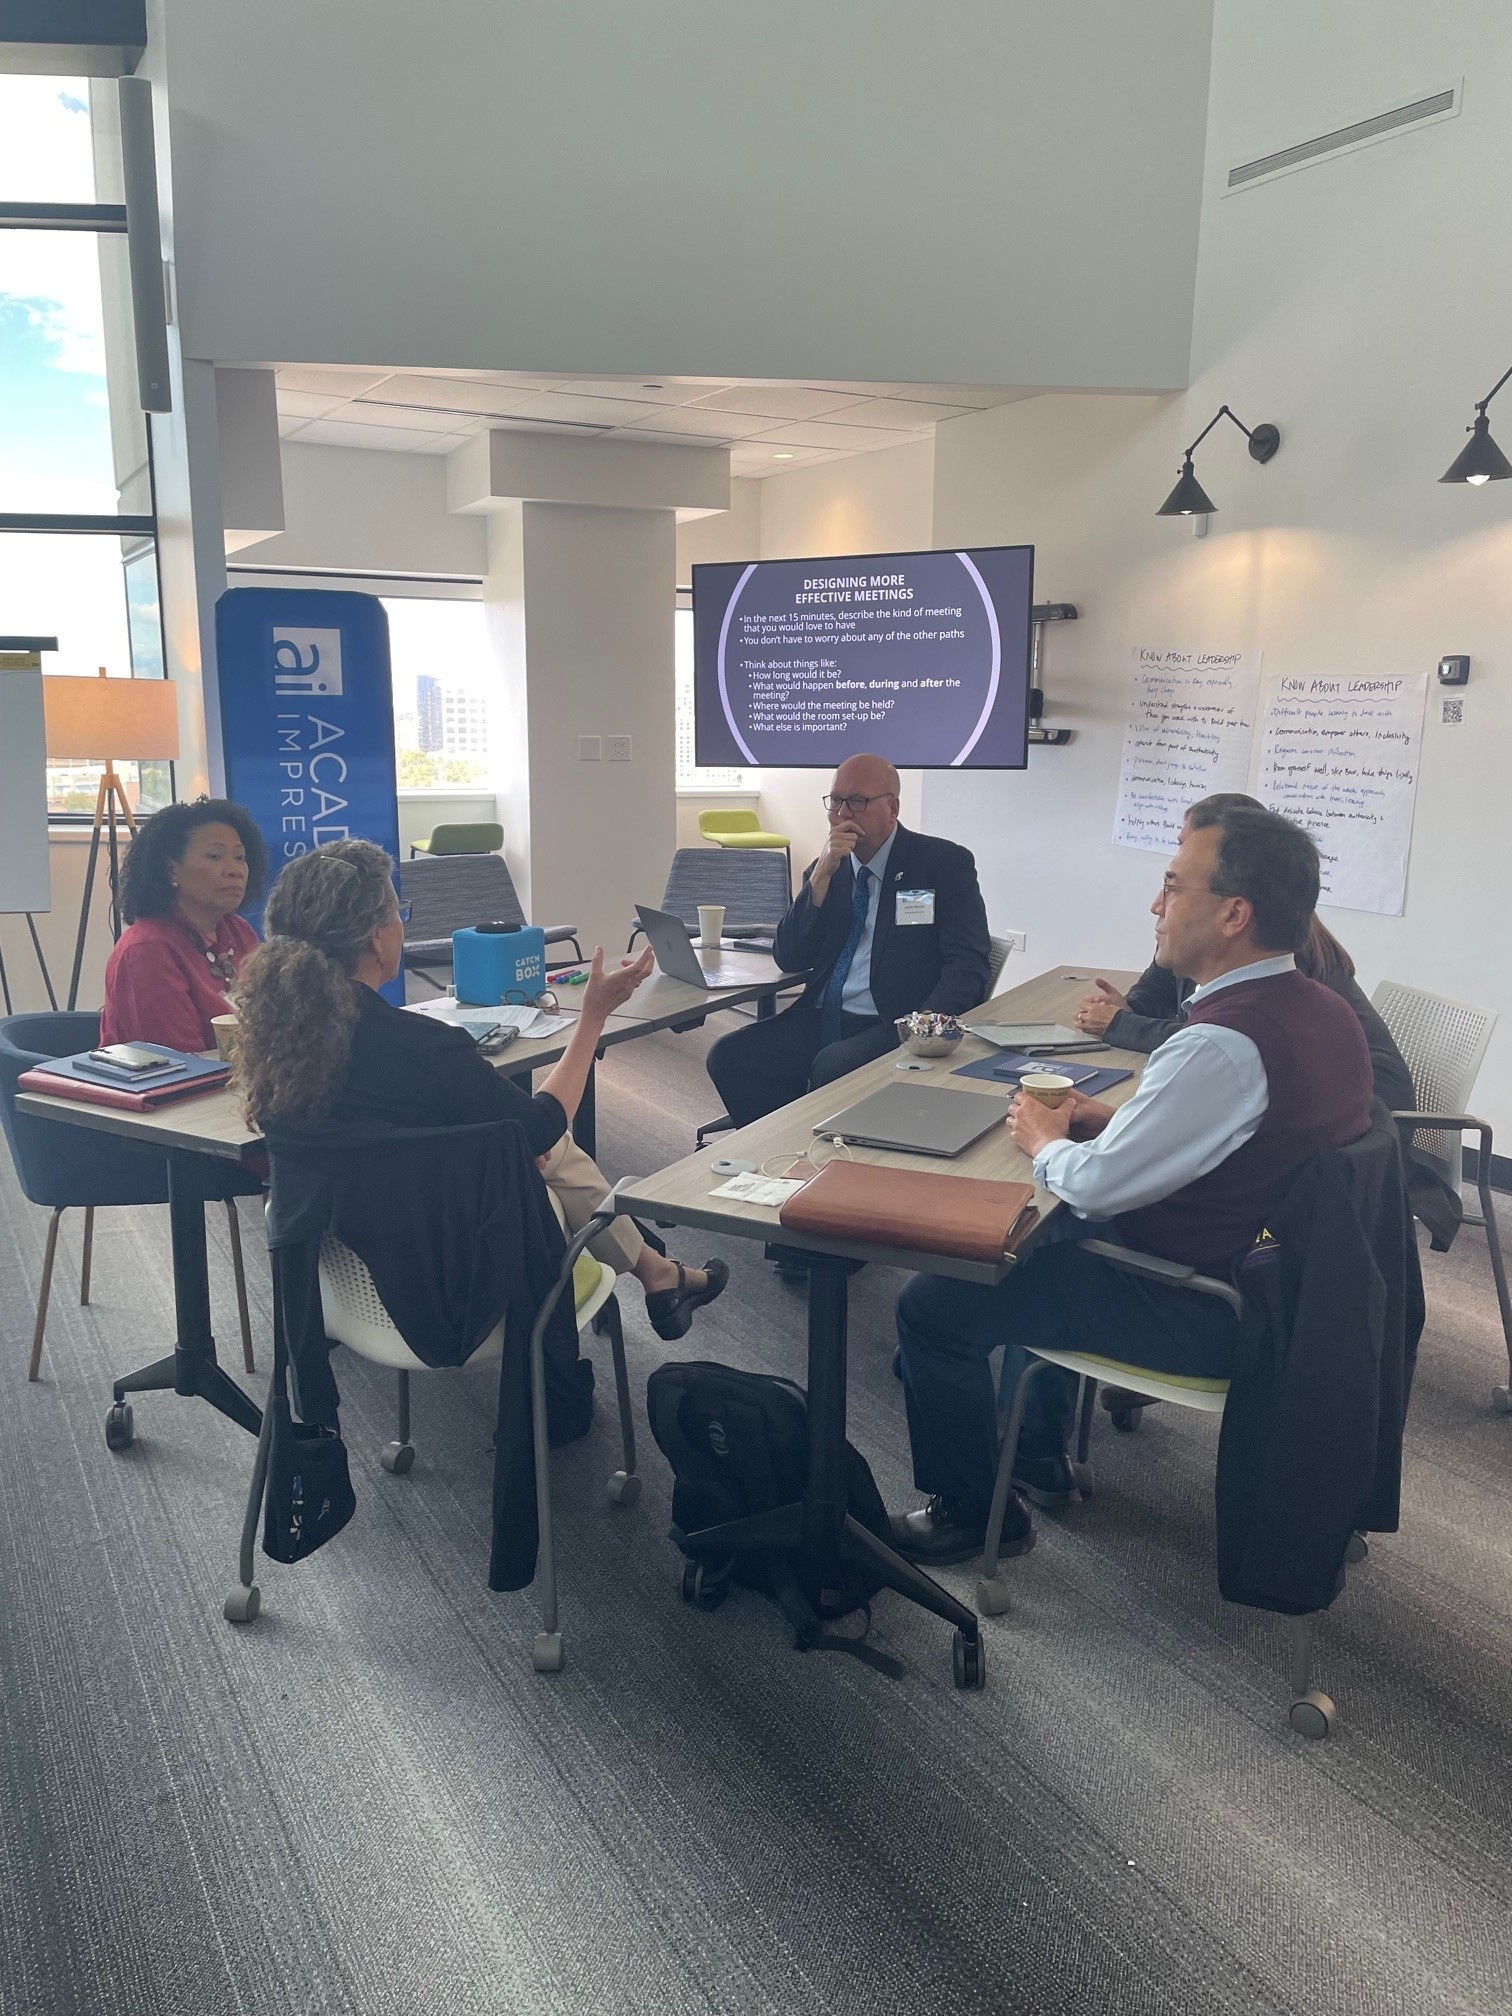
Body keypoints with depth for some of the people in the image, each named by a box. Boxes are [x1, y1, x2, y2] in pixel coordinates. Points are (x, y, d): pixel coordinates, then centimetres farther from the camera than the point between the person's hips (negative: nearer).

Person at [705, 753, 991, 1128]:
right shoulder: (825, 870, 16)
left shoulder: (945, 863, 2)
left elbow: (968, 966, -6)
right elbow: (789, 960, 7)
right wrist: (822, 876, -4)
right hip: (821, 1021, 5)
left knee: (832, 1068, -34)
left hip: (893, 1027, -5)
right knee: (728, 1055, -17)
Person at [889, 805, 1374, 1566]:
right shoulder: (1321, 1010, 0)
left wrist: (1046, 1140, -4)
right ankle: (1040, 1452, 39)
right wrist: (1113, 1119, 4)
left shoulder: (1222, 1044, -31)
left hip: (1193, 1313, -10)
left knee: (929, 1305, -2)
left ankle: (972, 1511, 19)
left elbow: (1096, 1184, -24)